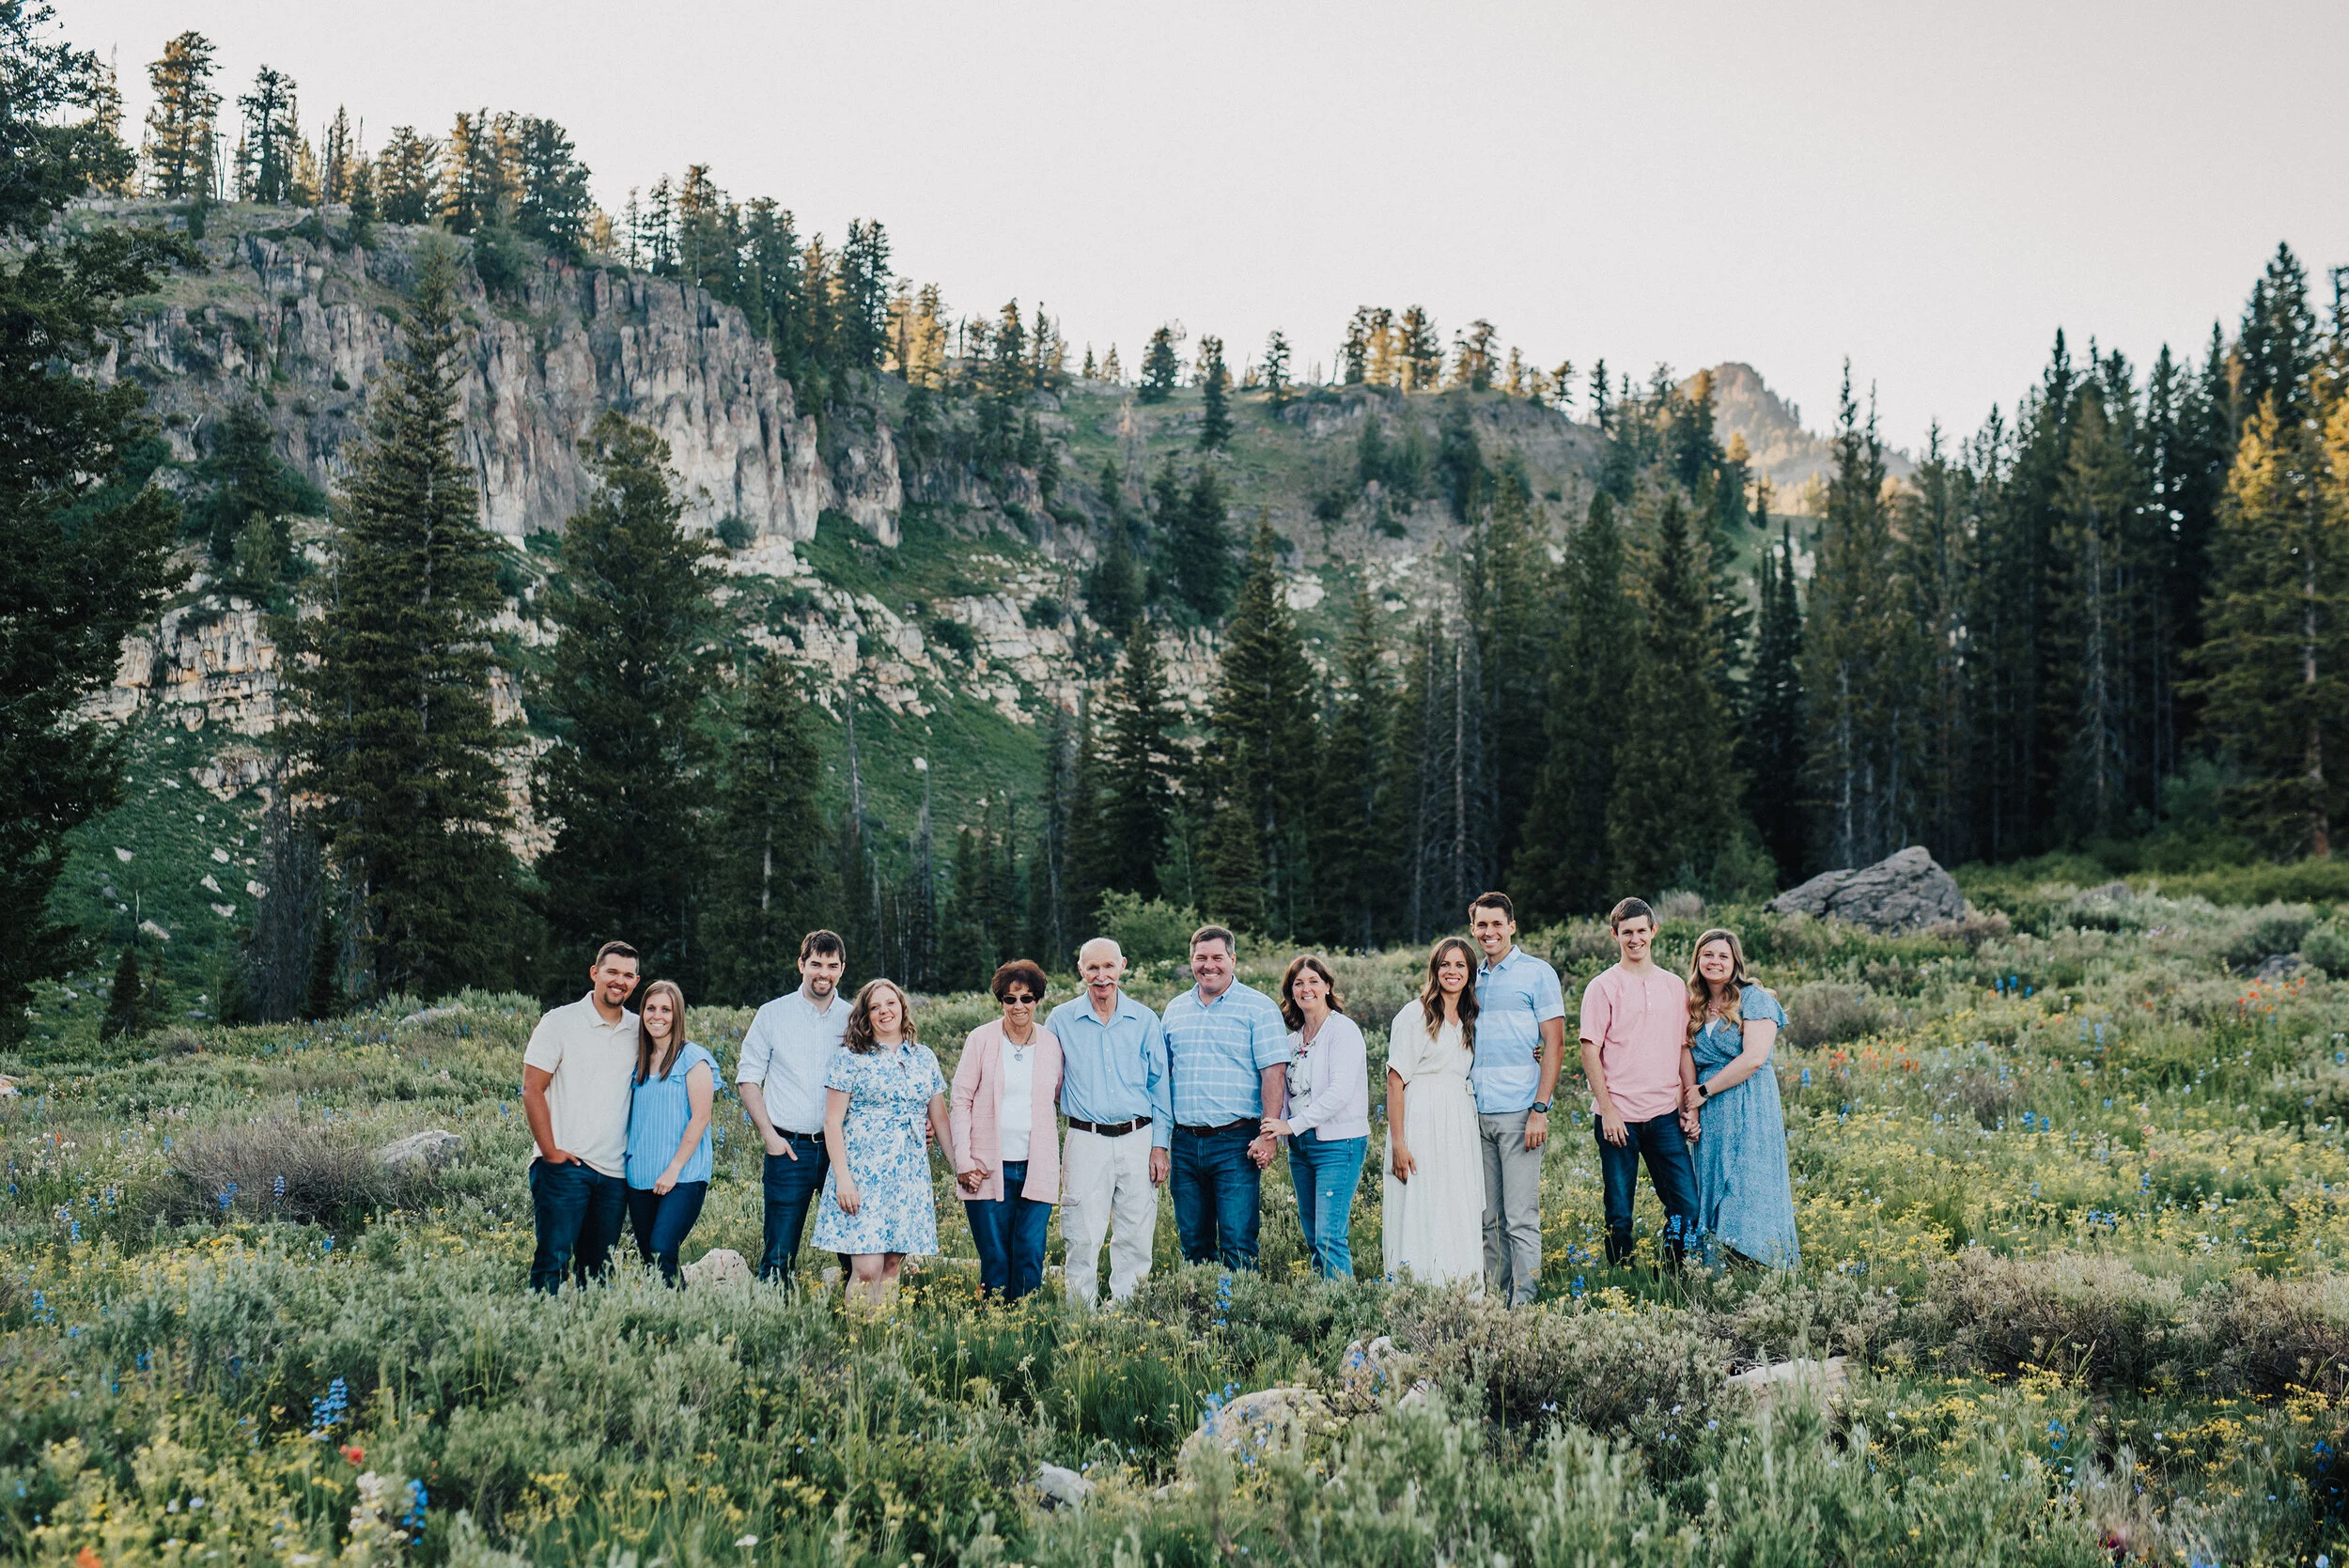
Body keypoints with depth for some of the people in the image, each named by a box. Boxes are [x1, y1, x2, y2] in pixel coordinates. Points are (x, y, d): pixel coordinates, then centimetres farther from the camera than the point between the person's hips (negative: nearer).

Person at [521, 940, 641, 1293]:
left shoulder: (639, 1030, 10)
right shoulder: (560, 1022, -2)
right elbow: (532, 1090, -4)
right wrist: (550, 1151, -10)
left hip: (616, 1171, 4)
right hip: (565, 1166, -4)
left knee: (599, 1267, 8)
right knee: (553, 1260, -7)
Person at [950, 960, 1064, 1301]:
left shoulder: (1051, 1044, 7)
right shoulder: (981, 1039, 1)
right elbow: (960, 1100, 2)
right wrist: (963, 1161, -4)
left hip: (1037, 1168, 2)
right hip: (989, 1168, -1)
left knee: (1030, 1257, -2)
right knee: (995, 1260, 1)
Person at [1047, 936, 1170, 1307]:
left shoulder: (1144, 1020, 6)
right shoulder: (1061, 1020, 5)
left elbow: (1160, 1086, 9)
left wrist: (1159, 1146, 3)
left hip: (1137, 1140, 1)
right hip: (1086, 1141, -1)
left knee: (1135, 1237, 3)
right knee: (1082, 1238, -4)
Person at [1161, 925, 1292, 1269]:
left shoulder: (1258, 1007, -2)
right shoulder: (1175, 1009, 13)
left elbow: (1274, 1073, -8)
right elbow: (1161, 1072, 19)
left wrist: (1267, 1135, -15)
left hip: (1235, 1141, -5)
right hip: (1185, 1143, 5)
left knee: (1238, 1244, -7)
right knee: (1192, 1242, 10)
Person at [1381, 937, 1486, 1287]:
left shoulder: (1470, 1020, 15)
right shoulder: (1415, 1014, -5)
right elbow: (1395, 1080, -9)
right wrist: (1398, 1142, -16)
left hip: (1460, 1125, 6)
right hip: (1422, 1124, -6)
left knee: (1461, 1216, 5)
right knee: (1420, 1215, -6)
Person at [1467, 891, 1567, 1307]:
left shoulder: (1538, 974, -1)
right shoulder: (1472, 978, 15)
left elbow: (1554, 1046, -5)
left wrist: (1539, 1109, -12)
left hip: (1518, 1112, -5)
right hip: (1477, 1113, 5)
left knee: (1521, 1218, -5)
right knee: (1489, 1218, 9)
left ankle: (1524, 1303, -1)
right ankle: (1495, 1300, 16)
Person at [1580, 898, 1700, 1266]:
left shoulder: (1675, 986, 12)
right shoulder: (1603, 987, 0)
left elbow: (1684, 1049, 14)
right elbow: (1590, 1051, -3)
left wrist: (1691, 1105, 6)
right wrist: (1607, 1110, -10)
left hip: (1665, 1114, 3)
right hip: (1618, 1117, -3)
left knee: (1687, 1206, -3)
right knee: (1619, 1215, 2)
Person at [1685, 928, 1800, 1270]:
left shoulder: (1754, 999, -5)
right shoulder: (1695, 1007, 14)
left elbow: (1754, 1058, -15)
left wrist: (1704, 1091, -12)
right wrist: (1690, 1107, 1)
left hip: (1749, 1110, -6)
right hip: (1710, 1113, 6)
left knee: (1748, 1193, -9)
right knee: (1714, 1190, 5)